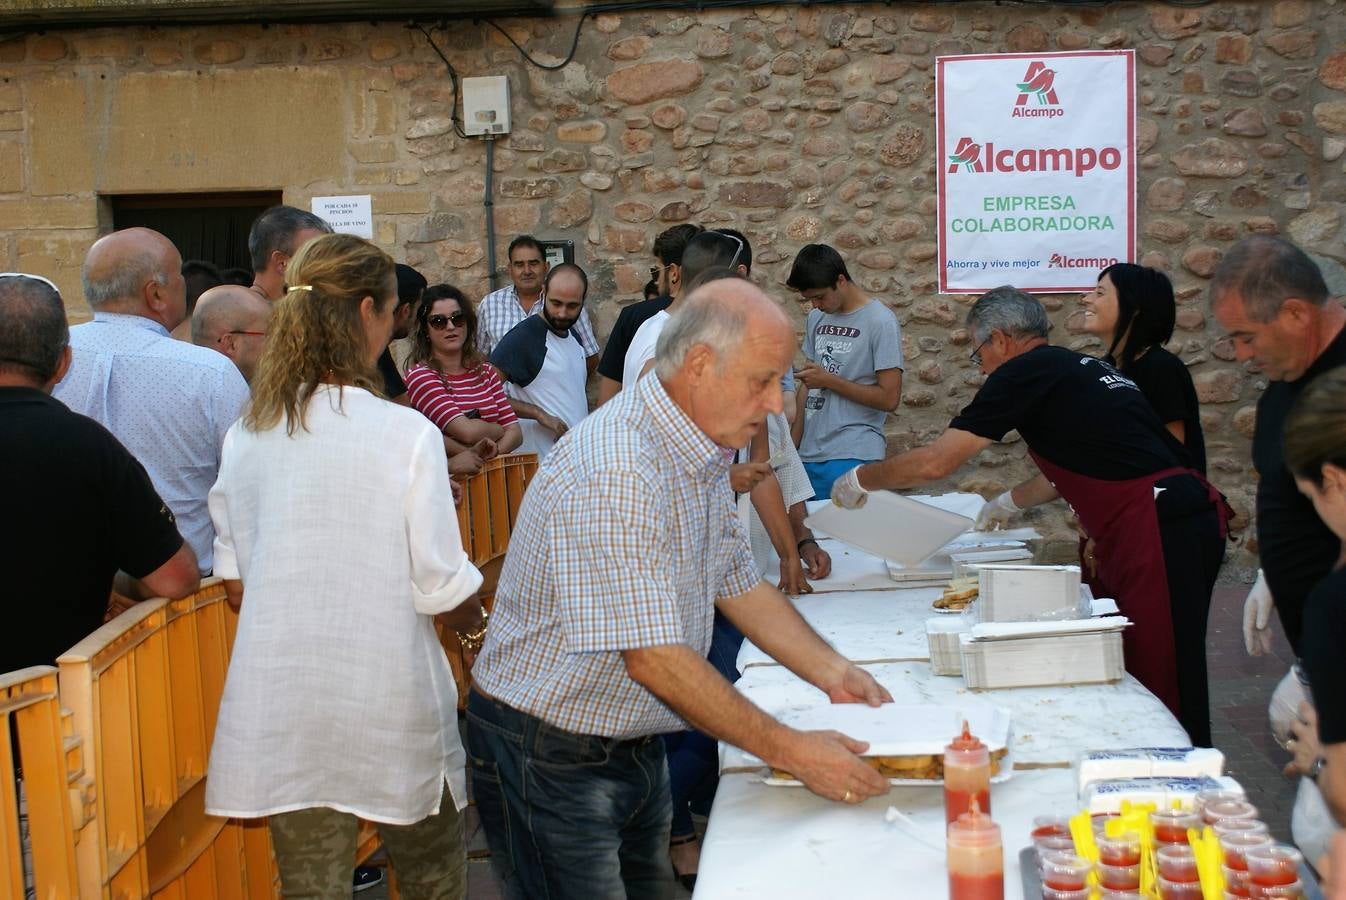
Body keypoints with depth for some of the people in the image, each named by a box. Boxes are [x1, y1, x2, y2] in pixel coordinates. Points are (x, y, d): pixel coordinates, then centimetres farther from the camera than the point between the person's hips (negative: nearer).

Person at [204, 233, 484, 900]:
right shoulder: (406, 435, -15)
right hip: (389, 713, -4)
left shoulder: (245, 437, 0)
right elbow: (445, 594, -12)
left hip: (280, 713, 4)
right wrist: (479, 617, 10)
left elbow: (235, 586, 7)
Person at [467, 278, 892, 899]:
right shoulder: (614, 473, -28)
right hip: (547, 760, -9)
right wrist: (792, 752, -24)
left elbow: (738, 586, 14)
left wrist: (834, 675, 2)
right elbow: (654, 661, -29)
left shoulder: (703, 456, 5)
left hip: (635, 749, 9)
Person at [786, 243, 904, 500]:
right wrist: (792, 447, 10)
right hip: (808, 456, 6)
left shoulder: (880, 322, -6)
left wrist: (829, 380, -10)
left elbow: (889, 398, -9)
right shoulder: (816, 318, 14)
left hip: (852, 460, -6)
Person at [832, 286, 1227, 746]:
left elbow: (934, 462, -4)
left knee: (1163, 689, -6)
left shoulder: (1028, 371, -5)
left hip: (1158, 530, -9)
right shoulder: (1079, 368, 22)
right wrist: (1009, 502, 45)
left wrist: (858, 480, 10)